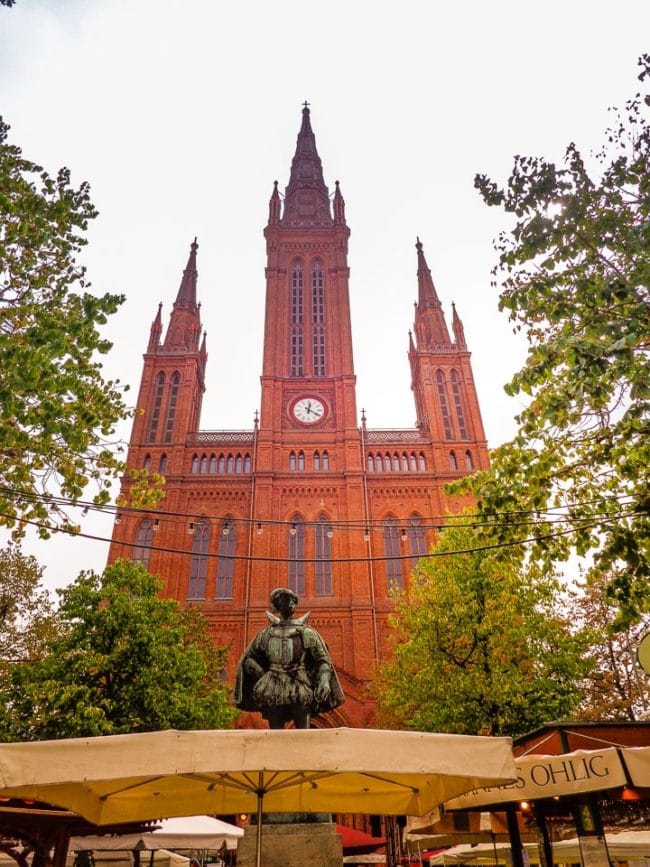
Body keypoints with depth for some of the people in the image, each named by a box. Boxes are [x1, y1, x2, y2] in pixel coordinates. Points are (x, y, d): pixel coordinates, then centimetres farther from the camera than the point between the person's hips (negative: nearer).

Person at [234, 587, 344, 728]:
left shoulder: (306, 632, 8)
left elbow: (323, 660, 2)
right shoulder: (266, 633, 13)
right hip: (274, 690, 2)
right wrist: (263, 675, 0)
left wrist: (324, 681, -16)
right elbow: (248, 658, 15)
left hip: (300, 690, -2)